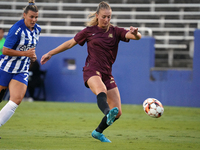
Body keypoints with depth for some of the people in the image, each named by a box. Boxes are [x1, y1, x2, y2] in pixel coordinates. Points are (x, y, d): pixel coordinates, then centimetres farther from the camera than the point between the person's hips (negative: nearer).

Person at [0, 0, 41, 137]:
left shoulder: (37, 29, 4)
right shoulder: (17, 29, -19)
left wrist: (32, 55, 5)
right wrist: (25, 53, -22)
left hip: (22, 70, 5)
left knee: (17, 100, -12)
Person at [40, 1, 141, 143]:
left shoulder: (115, 31, 10)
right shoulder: (89, 31, 7)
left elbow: (138, 37, -4)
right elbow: (70, 43, 18)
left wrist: (135, 33, -29)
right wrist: (50, 53, 19)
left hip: (107, 74, 4)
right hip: (92, 71, -4)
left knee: (118, 112, 0)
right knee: (101, 91, -39)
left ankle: (98, 132, 24)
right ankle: (108, 114, -70)